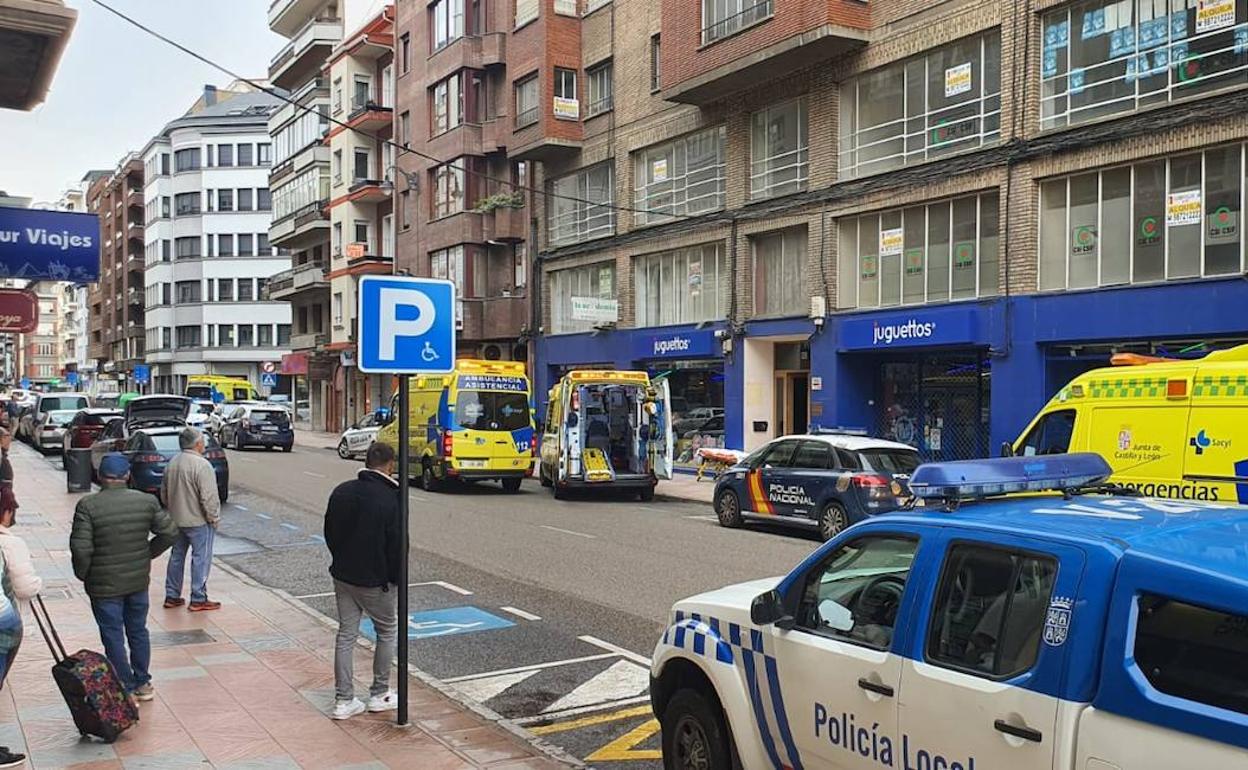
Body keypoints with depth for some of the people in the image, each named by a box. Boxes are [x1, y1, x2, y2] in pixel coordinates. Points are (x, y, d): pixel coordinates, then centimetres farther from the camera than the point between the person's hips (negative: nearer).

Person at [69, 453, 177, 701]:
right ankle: (143, 684, 29)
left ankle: (127, 690, 13)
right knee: (138, 631, 19)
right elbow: (169, 532, -1)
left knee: (113, 637, 8)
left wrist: (82, 574, -2)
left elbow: (81, 548, -19)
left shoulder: (87, 505, -14)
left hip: (104, 585, -4)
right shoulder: (147, 501, -4)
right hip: (139, 580, 4)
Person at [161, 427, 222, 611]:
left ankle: (172, 596, 23)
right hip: (198, 521, -8)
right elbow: (209, 497, -22)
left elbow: (164, 493, 15)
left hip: (176, 519, 8)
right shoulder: (201, 465, -20)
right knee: (201, 558, 1)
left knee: (177, 556, 17)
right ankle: (198, 600, 4)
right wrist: (214, 518, -10)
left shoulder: (172, 463, 6)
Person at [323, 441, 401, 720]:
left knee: (346, 635, 12)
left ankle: (343, 700, 14)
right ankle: (380, 695, 21)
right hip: (375, 580, -5)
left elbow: (329, 533, 9)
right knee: (387, 632, 14)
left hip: (342, 575, 5)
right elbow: (396, 545, -17)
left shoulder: (341, 491, 1)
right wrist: (396, 578, -2)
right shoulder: (391, 499, -19)